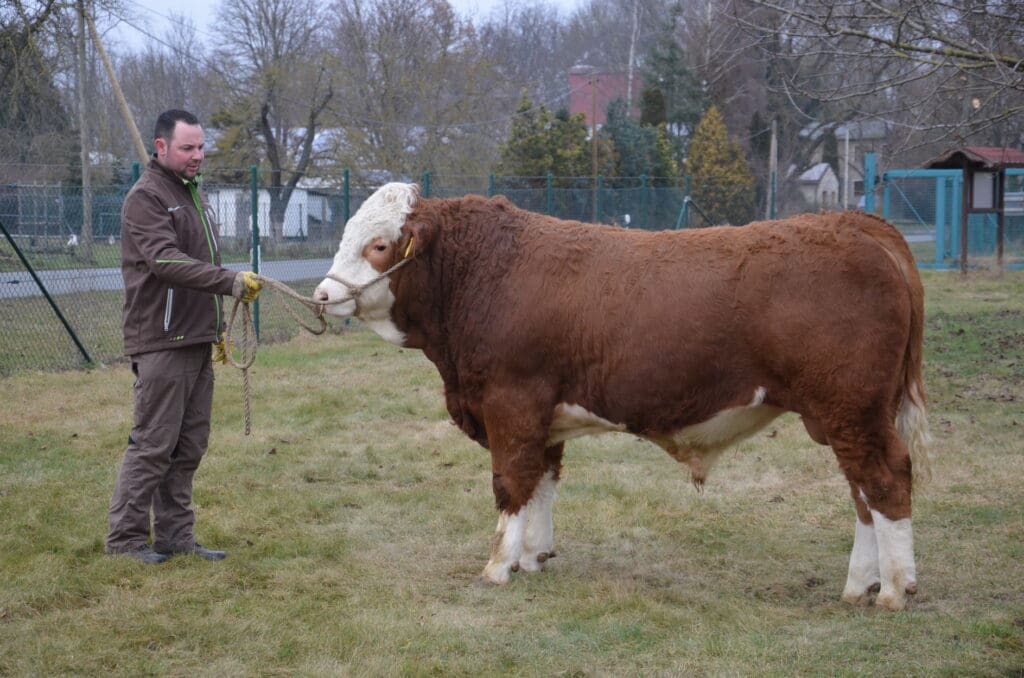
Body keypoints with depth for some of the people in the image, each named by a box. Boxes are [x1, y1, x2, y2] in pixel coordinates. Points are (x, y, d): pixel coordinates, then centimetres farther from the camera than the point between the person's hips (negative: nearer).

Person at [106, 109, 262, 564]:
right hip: (161, 343, -9)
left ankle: (175, 535, 17)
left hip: (197, 342, 9)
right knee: (153, 443, -7)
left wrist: (217, 328, 25)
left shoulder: (194, 194, 19)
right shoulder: (147, 197, -10)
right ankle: (126, 538, 2)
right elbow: (166, 260, -24)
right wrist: (232, 282, -31)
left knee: (189, 445, 10)